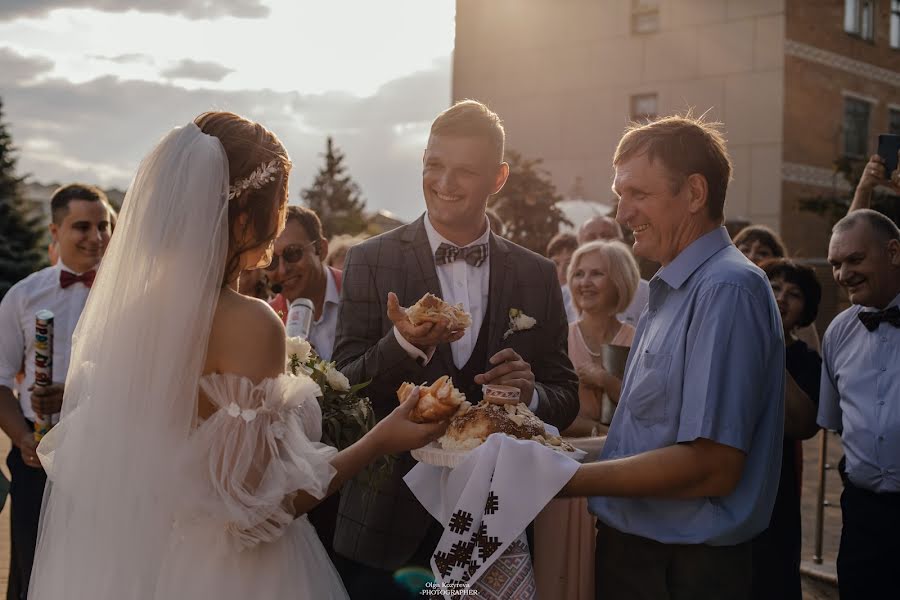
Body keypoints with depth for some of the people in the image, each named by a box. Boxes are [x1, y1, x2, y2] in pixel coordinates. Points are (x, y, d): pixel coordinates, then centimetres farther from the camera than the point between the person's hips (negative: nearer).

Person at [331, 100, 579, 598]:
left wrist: (530, 394, -16)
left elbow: (565, 398, 6)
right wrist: (403, 345, -26)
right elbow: (344, 391, -8)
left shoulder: (538, 276, 2)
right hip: (389, 523, -1)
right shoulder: (370, 262, -5)